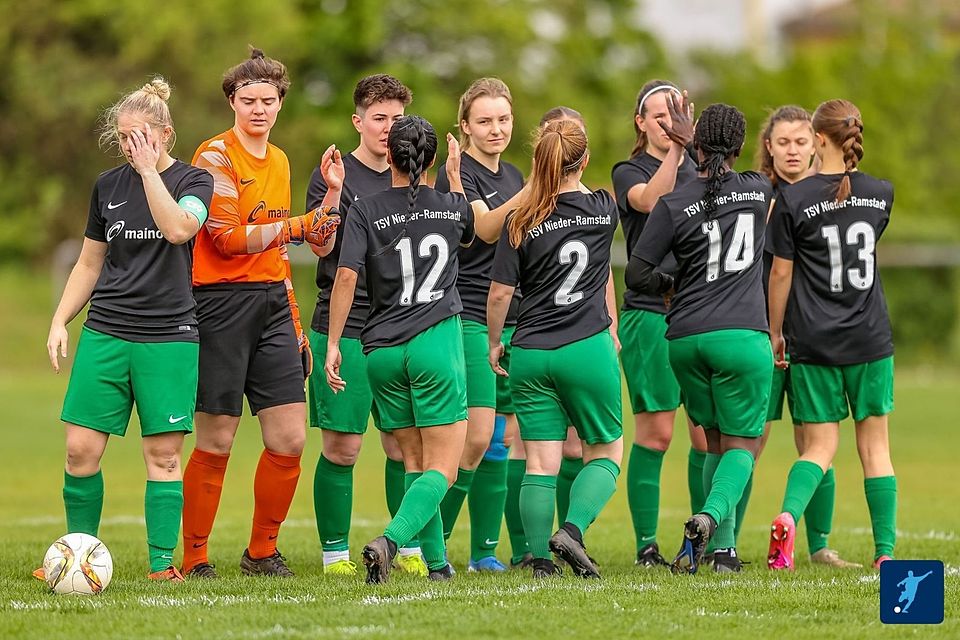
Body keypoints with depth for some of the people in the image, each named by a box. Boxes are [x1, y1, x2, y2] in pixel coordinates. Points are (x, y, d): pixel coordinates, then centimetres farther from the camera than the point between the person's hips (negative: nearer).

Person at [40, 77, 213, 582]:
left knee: (163, 453, -4)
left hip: (169, 337, -3)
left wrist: (149, 170, -18)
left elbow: (178, 228, -22)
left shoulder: (193, 181, 1)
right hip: (105, 333, 3)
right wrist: (60, 321, 9)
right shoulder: (108, 185, 11)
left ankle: (162, 563, 0)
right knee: (81, 449, -3)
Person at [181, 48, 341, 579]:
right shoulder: (216, 155, -6)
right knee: (216, 444, -3)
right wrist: (300, 226, -11)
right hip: (223, 301, -7)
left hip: (273, 299, 7)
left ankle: (262, 552, 15)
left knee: (289, 440, 0)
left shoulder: (279, 161, 17)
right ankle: (194, 558, 8)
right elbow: (229, 238, -14)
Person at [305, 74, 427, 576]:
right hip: (344, 330, -4)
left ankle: (408, 549, 13)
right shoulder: (335, 175, -1)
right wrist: (331, 194, -28)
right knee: (343, 446, -3)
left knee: (404, 444, 3)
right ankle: (335, 552, 6)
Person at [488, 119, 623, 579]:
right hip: (588, 350, -1)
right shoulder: (603, 211, -1)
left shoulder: (521, 222, -3)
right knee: (606, 452, 11)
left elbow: (499, 293, -1)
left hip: (531, 354, 1)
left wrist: (494, 343, 11)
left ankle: (540, 560, -1)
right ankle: (573, 530, -10)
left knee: (540, 462, 4)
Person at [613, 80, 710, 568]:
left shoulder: (700, 169, 17)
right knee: (655, 433, -6)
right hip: (650, 313, -4)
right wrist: (676, 148, -29)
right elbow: (651, 199, -21)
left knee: (708, 435, 0)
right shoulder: (629, 172, 3)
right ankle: (646, 545, 0)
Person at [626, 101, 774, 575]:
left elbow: (636, 274, -2)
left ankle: (722, 546, 11)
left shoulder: (674, 205, -3)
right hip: (742, 336, -1)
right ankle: (711, 516, -23)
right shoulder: (759, 191, 2)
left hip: (685, 339, 1)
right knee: (742, 444, 5)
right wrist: (689, 139, 31)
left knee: (716, 442, 17)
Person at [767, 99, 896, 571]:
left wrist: (776, 332, 7)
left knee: (820, 445, 5)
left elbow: (781, 273, -4)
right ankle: (886, 550, 4)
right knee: (874, 445, 8)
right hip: (870, 339, 2)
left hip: (813, 341, -1)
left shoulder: (793, 200, -8)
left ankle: (788, 515, -22)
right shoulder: (881, 194, 2)